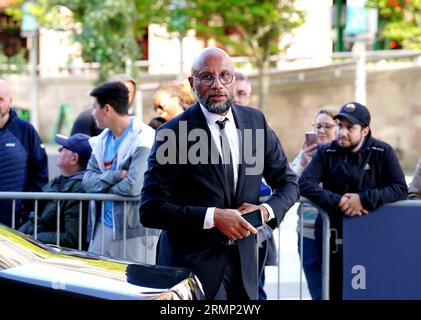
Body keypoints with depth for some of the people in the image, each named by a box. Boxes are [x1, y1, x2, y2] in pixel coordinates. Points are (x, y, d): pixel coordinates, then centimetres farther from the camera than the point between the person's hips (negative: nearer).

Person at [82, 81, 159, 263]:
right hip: (102, 227, 7)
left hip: (134, 231, -7)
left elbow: (133, 186, -22)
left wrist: (104, 183, -4)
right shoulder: (102, 140, 13)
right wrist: (116, 176, -13)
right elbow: (87, 181, 4)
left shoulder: (143, 140, -12)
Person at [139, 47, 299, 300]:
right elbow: (150, 210, -14)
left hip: (243, 261, 5)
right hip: (193, 264, -4)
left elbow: (288, 183, 12)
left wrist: (266, 210, -9)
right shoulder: (174, 133, -11)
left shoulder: (256, 121, 3)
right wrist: (213, 217, -22)